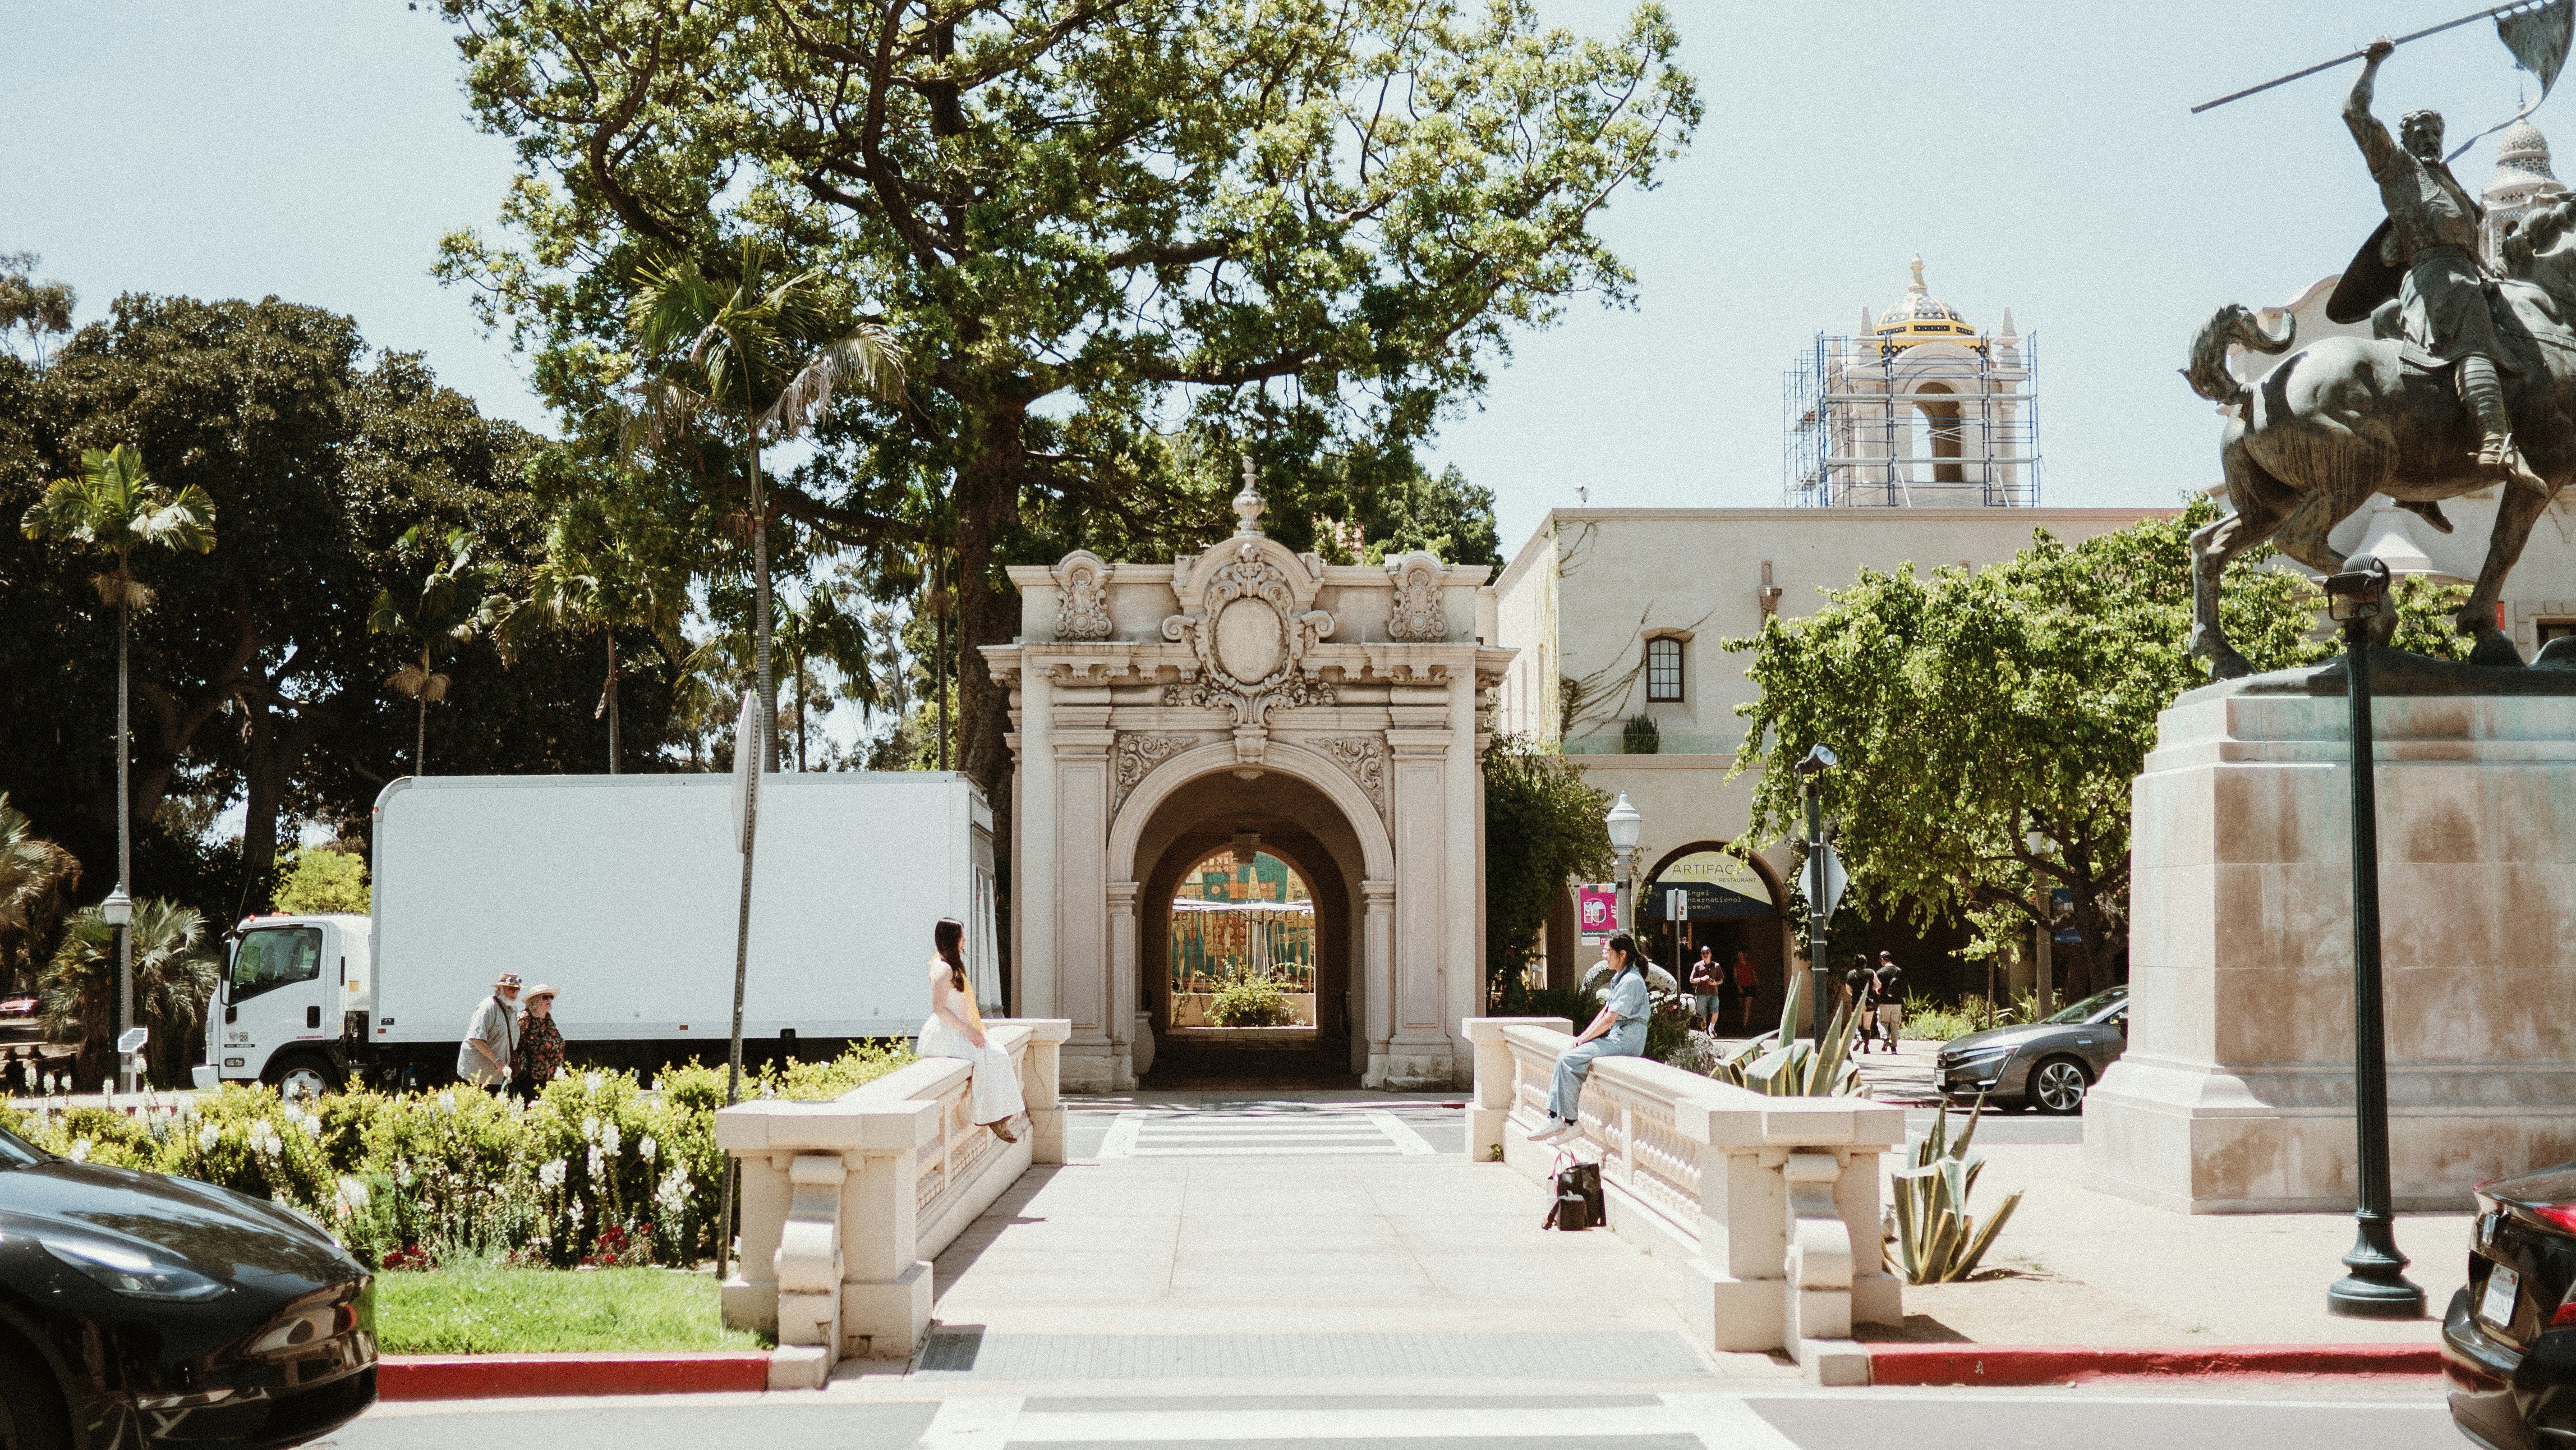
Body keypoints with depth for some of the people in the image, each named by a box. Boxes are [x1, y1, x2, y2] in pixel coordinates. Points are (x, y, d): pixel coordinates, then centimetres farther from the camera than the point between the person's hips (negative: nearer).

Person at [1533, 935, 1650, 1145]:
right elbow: (1605, 1012, 18)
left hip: (1627, 1040, -10)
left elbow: (1610, 1019, -19)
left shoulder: (1630, 980, -15)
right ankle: (1555, 1118, -7)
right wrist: (1583, 1037, 6)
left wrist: (1583, 1039, -11)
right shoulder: (1619, 978, 18)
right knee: (1564, 1057, -2)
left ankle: (1571, 1121, -10)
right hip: (1615, 1037, 10)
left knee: (1569, 1060, -19)